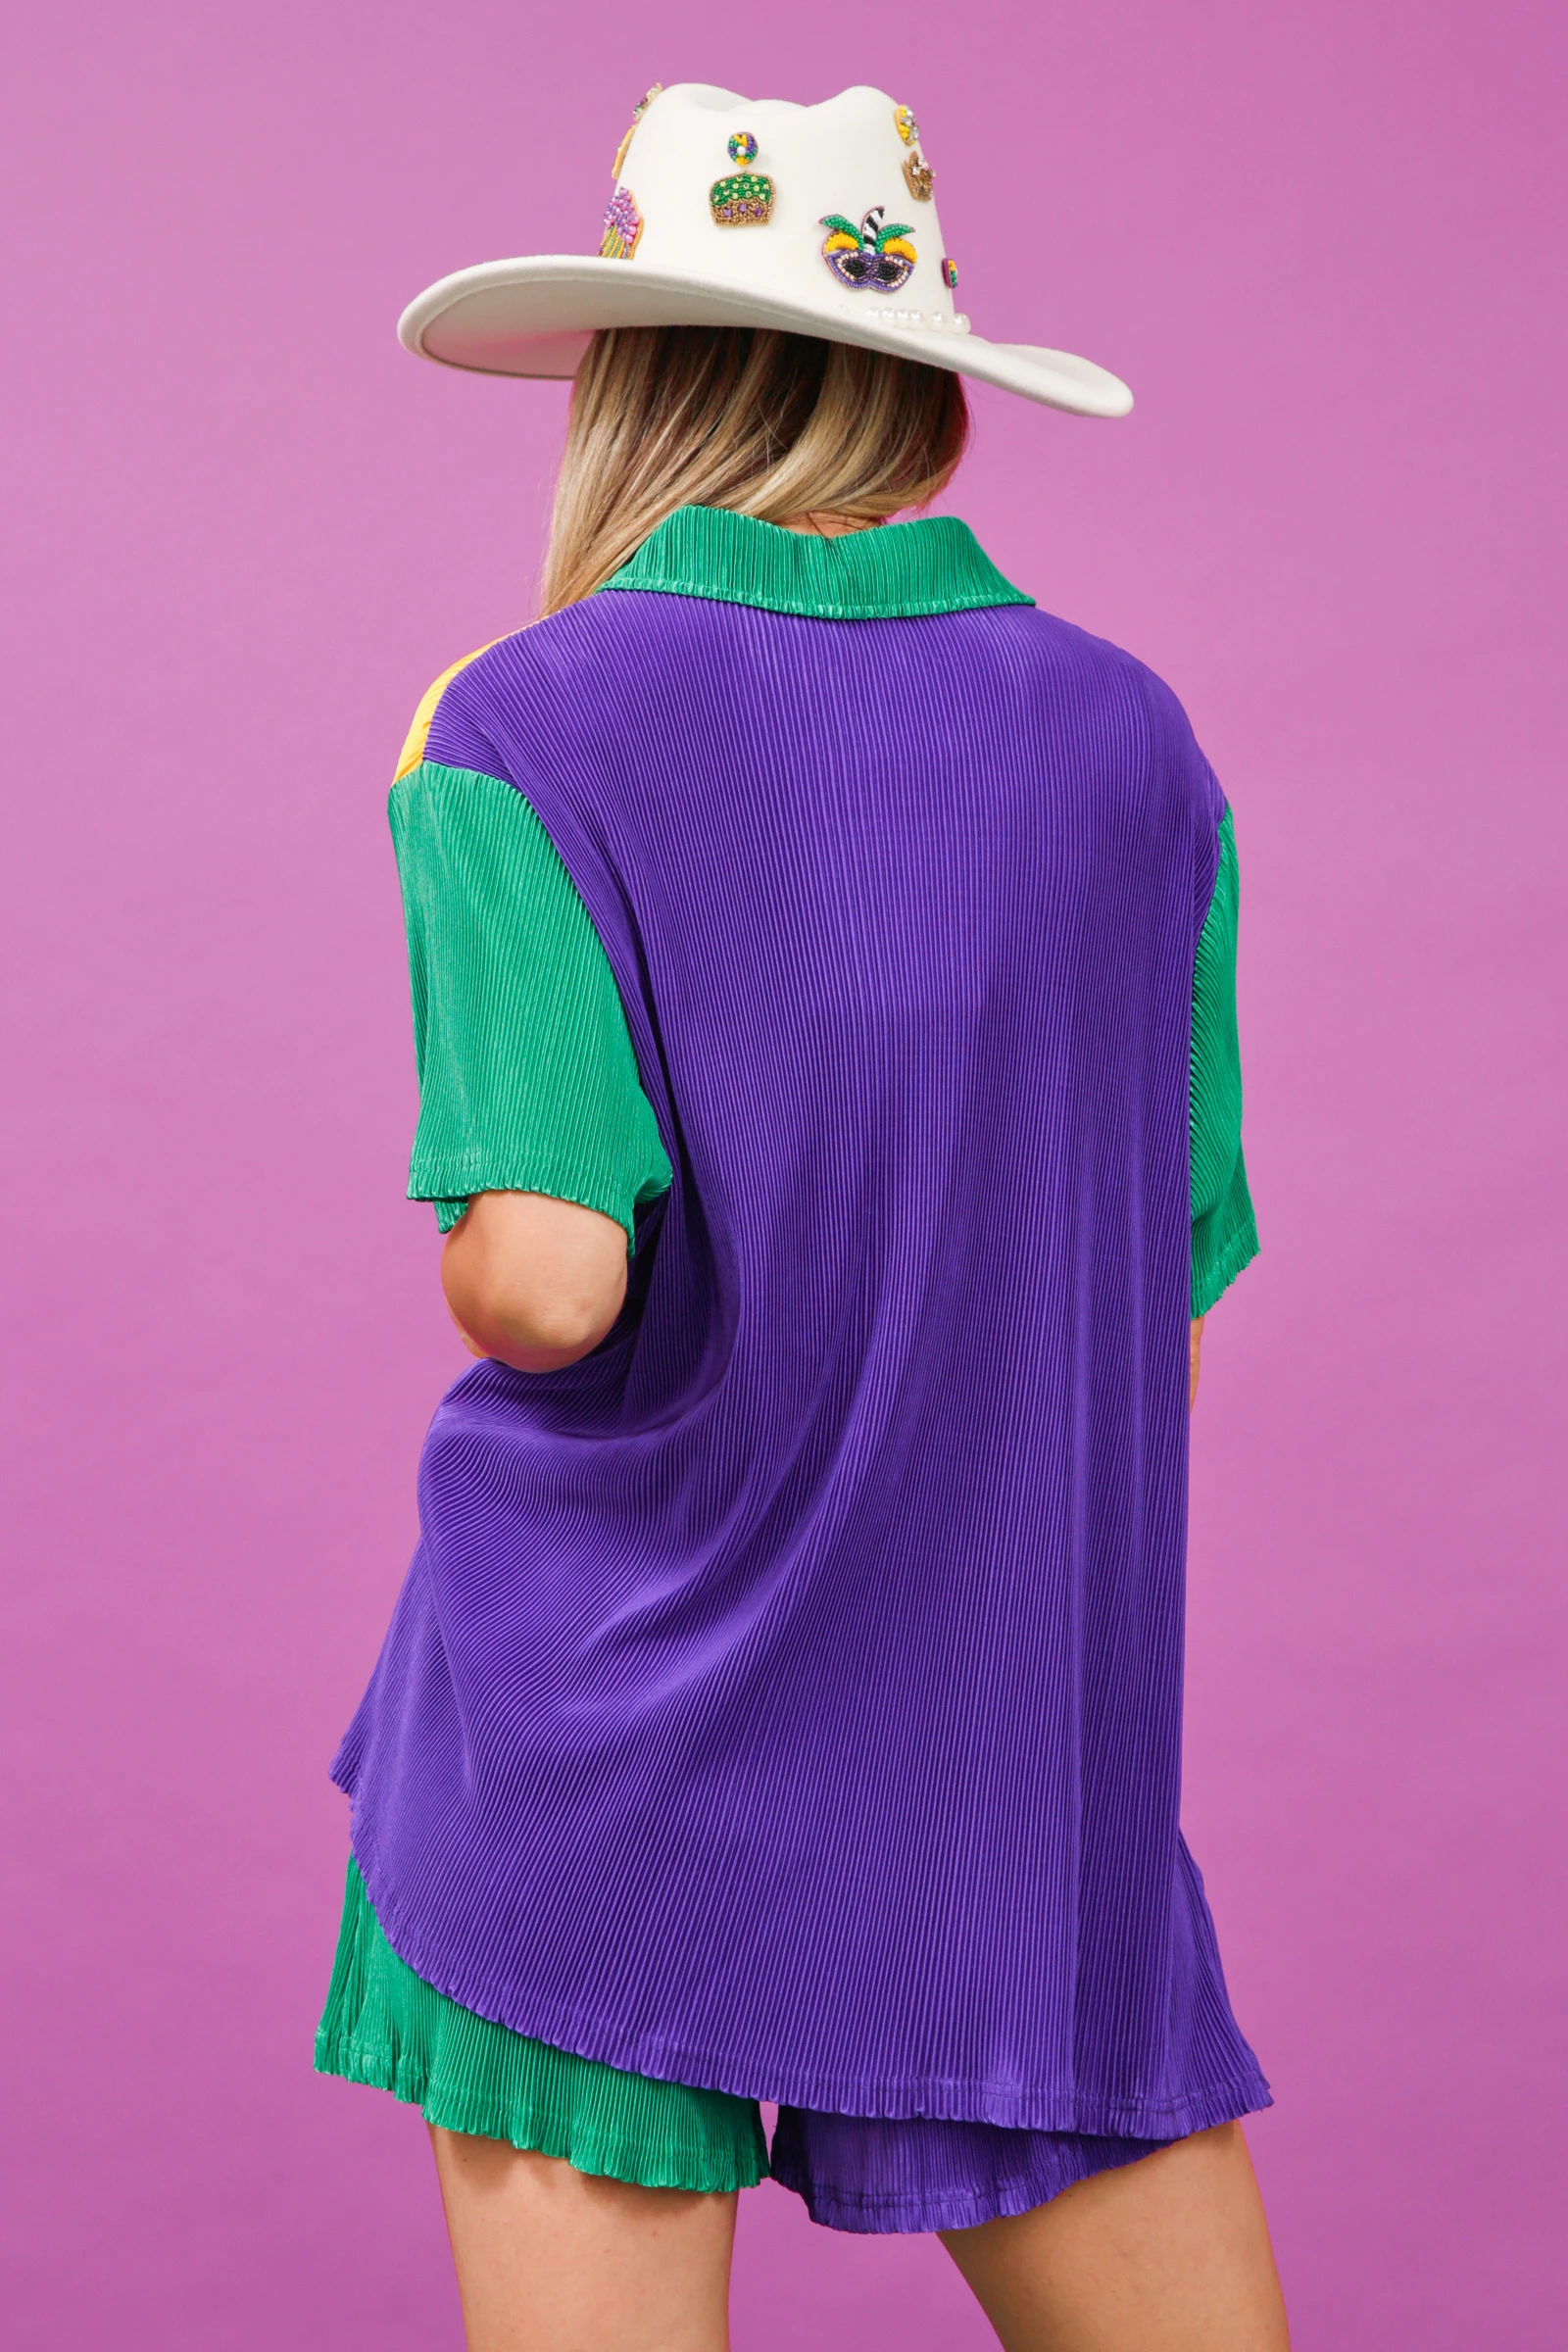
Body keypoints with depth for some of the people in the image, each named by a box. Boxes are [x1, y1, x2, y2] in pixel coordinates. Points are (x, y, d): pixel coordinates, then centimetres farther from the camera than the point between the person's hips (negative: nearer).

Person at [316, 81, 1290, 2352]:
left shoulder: (527, 738, -9)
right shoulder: (1130, 739, 3)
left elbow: (543, 1284, -18)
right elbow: (1171, 1298, 5)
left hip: (616, 1718, -3)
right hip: (1037, 1720, 3)